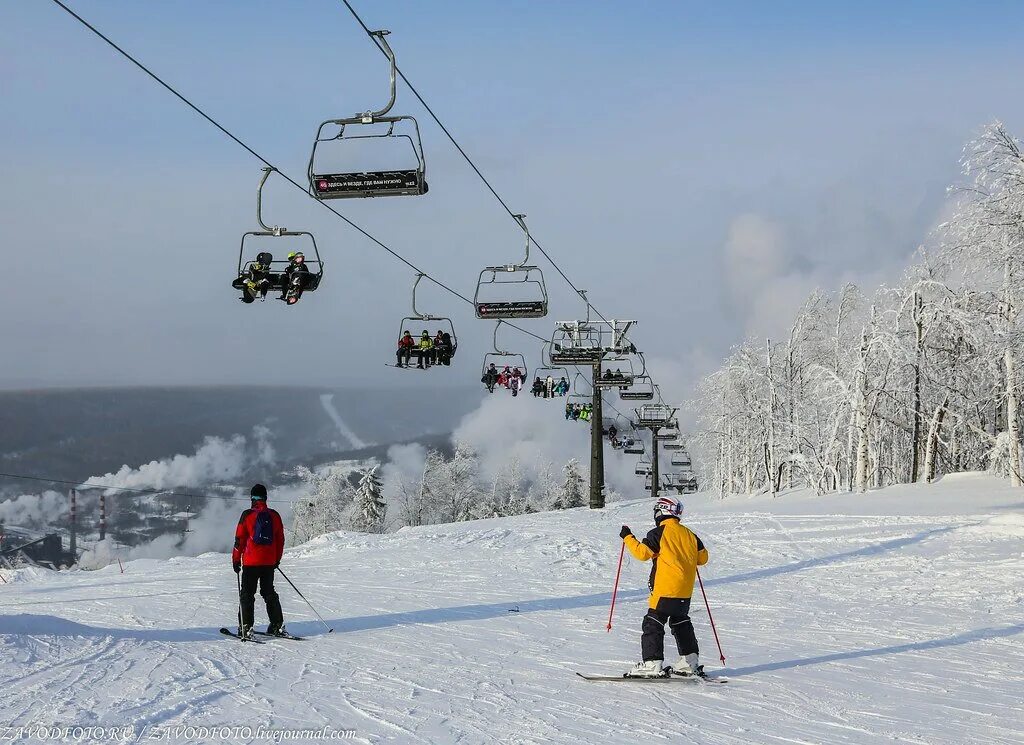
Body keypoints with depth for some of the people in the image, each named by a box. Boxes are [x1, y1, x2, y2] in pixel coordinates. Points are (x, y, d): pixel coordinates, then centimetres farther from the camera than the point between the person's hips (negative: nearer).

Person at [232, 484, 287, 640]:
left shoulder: (247, 515, -8)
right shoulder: (274, 515, 4)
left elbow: (239, 539, -6)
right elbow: (280, 539, 11)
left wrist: (236, 560, 3)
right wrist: (277, 560, 22)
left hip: (251, 562, -4)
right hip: (269, 562, 4)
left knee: (247, 594, 1)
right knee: (269, 592, 15)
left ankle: (245, 628, -6)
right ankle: (278, 625, 12)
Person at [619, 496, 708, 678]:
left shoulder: (659, 533, -9)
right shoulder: (690, 534, 11)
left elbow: (642, 552, -14)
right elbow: (703, 558, 15)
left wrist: (628, 537, -2)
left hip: (665, 589, -7)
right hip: (685, 591, 7)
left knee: (653, 624, -5)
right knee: (681, 623, 21)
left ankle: (652, 664, -13)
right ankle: (690, 662, 23)